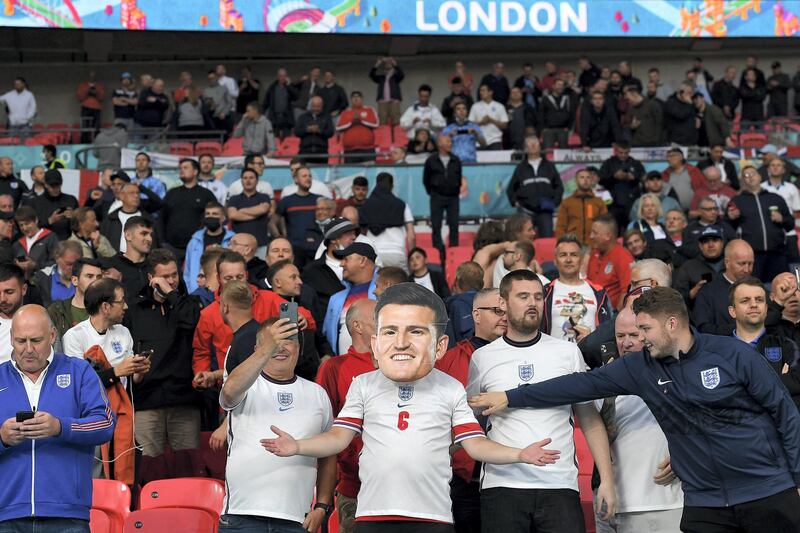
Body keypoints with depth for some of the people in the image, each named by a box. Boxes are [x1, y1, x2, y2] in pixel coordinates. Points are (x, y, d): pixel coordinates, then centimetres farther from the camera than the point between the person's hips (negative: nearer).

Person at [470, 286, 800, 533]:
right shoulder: (641, 368, 2)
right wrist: (510, 398, 1)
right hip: (705, 504, 3)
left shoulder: (733, 355, -8)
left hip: (770, 494, -3)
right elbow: (582, 384, 3)